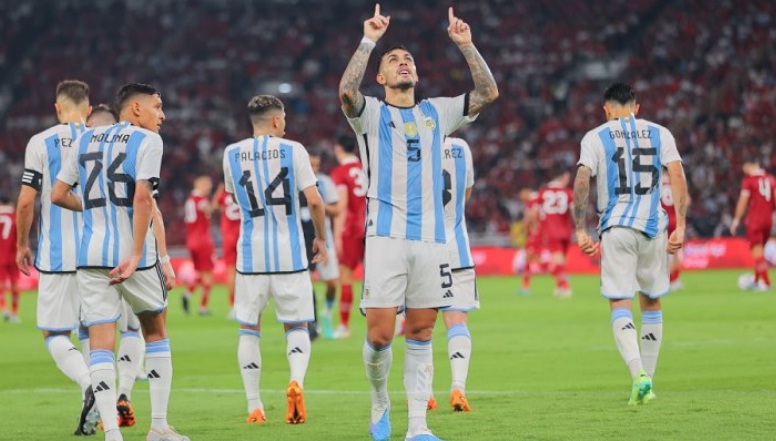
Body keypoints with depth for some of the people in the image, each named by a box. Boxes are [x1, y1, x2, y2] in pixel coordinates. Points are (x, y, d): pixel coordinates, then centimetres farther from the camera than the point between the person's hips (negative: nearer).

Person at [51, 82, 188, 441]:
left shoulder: (86, 139, 14)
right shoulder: (147, 140, -2)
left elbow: (58, 195, 14)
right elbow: (143, 198, -14)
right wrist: (136, 256, -16)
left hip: (91, 254, 3)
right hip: (133, 253, -3)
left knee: (100, 345, -2)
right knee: (155, 333, 16)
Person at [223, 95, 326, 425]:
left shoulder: (232, 154, 4)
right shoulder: (292, 150, -3)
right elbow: (314, 201, -7)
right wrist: (321, 238, 7)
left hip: (251, 253, 1)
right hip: (289, 253, -1)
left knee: (249, 329, 10)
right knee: (296, 326, 9)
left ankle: (254, 406, 6)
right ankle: (296, 380, -19)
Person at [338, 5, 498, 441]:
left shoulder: (437, 113, 17)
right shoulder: (371, 113, 6)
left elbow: (488, 92, 9)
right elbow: (347, 91, -17)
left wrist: (466, 45, 1)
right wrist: (369, 41, -18)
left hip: (432, 237, 3)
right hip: (386, 236, -3)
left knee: (421, 332, 2)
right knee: (381, 334, -8)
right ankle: (380, 401, 19)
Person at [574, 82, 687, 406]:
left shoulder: (595, 137, 5)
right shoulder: (659, 134, 10)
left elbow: (581, 182, -6)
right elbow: (678, 178, 0)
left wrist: (581, 230, -6)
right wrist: (680, 226, -2)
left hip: (616, 228, -2)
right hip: (653, 227, 2)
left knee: (620, 305, -4)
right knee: (651, 303, 16)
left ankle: (638, 373, -25)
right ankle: (647, 382, 19)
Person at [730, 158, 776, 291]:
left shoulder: (749, 180, -7)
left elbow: (743, 201, -8)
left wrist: (737, 220, -2)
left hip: (754, 219, -6)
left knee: (757, 250, -5)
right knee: (759, 251, 18)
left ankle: (765, 282, -13)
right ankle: (756, 281, 23)